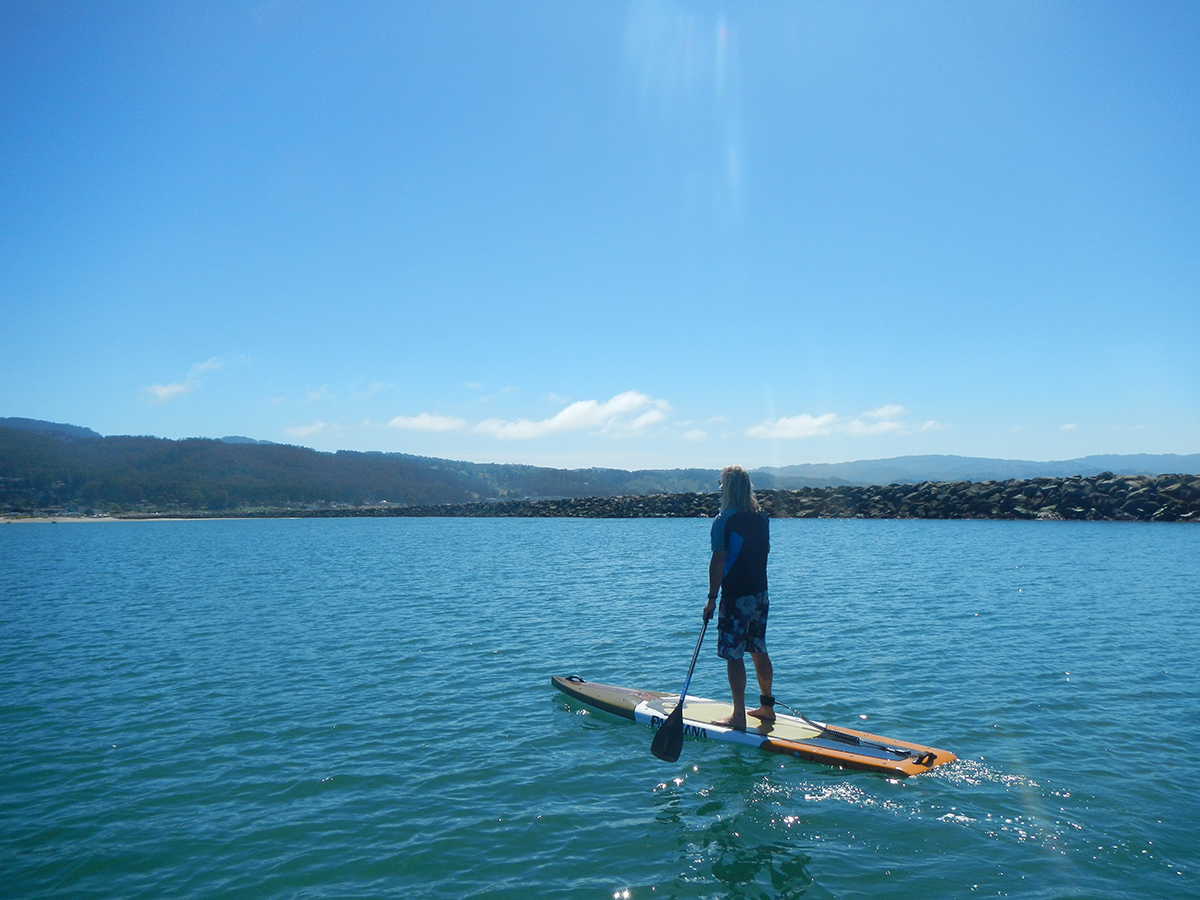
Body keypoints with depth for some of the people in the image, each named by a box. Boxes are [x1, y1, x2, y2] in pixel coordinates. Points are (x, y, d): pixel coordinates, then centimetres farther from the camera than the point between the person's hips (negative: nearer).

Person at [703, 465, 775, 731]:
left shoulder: (723, 521, -16)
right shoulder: (761, 517, 6)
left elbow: (718, 561, -17)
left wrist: (712, 598, -12)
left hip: (736, 597, -7)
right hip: (760, 592, 7)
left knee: (733, 655, -1)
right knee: (758, 651, 17)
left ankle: (739, 716, 2)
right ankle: (766, 706, 26)